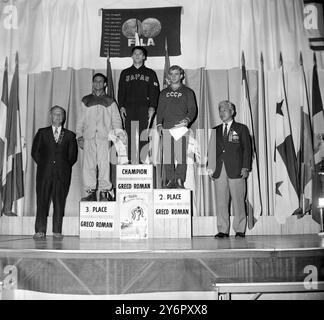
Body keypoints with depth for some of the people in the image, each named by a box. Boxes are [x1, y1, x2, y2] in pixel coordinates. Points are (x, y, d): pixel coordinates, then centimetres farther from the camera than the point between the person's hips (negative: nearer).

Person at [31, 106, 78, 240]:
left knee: (59, 201, 0)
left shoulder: (69, 135, 12)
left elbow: (73, 155, 9)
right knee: (42, 200, -1)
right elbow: (35, 152, 10)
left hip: (62, 173, 0)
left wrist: (64, 167, 2)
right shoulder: (42, 133, 13)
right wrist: (42, 164, 3)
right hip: (45, 172, 0)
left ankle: (57, 231, 7)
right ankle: (40, 230, 4)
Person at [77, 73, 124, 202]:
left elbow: (116, 119, 11)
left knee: (104, 164, -10)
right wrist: (79, 135, 8)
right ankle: (90, 192, -1)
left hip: (105, 136, -2)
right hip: (89, 136, 2)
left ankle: (104, 192, -6)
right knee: (88, 164, -5)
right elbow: (80, 119, 17)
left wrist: (119, 133, -3)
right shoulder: (85, 100, 20)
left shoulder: (110, 101, 17)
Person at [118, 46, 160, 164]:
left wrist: (152, 107, -8)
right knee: (129, 136, -5)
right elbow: (121, 91, 13)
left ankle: (143, 160, -8)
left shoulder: (150, 73, 15)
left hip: (144, 109, -1)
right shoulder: (125, 73, 20)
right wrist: (121, 106, -1)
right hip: (129, 109, 1)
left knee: (143, 136, -9)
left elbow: (155, 91, 6)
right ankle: (130, 160, -4)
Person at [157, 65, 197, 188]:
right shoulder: (164, 93, 21)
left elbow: (192, 109, 5)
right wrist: (159, 124, 4)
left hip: (181, 127, -2)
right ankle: (169, 180, 4)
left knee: (181, 155, -9)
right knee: (167, 156, -2)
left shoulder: (187, 92, 13)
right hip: (166, 127, 2)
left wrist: (187, 119, -14)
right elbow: (160, 110, 19)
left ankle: (180, 180, -3)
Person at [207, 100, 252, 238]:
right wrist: (210, 167, 3)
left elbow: (247, 149, 4)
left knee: (238, 200, 0)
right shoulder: (216, 130, 16)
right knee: (221, 201, 1)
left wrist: (245, 167, -7)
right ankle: (223, 230, 8)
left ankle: (240, 230, 9)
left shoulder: (241, 128, 8)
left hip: (236, 170, -3)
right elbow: (211, 150, 14)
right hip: (219, 170, 3)